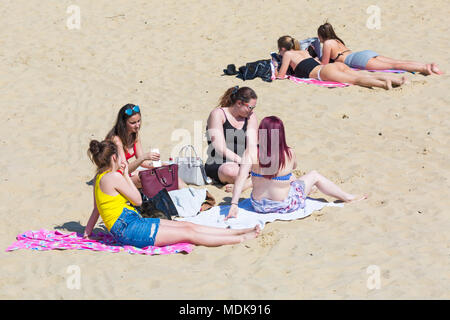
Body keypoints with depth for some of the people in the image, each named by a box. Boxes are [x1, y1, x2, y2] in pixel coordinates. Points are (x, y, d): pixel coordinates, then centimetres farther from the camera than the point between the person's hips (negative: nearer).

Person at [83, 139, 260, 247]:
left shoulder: (100, 177, 14)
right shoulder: (113, 177, -16)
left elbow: (96, 209, 18)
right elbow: (138, 200, -8)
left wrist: (88, 231, 29)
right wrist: (126, 175, -2)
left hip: (132, 222, 10)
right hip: (128, 230, -10)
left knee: (187, 225, 6)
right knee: (187, 233, -7)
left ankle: (238, 231, 7)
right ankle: (240, 238, -4)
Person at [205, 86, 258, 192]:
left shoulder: (251, 117, 8)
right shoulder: (218, 114, -7)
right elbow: (221, 149, -16)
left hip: (242, 161, 5)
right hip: (219, 165, -5)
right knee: (229, 171, -41)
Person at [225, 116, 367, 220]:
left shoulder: (251, 153, -17)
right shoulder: (290, 153, -16)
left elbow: (241, 178, -24)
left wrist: (234, 204, -23)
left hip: (258, 205, 3)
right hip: (284, 206, -3)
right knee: (314, 175, 20)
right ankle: (348, 198, 41)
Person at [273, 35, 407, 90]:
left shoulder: (288, 54, 14)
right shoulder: (303, 52, 35)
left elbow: (281, 76, 11)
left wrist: (275, 67, 32)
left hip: (323, 72, -7)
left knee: (354, 79, -27)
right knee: (364, 76, -9)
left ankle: (384, 83, -50)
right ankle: (396, 79, -25)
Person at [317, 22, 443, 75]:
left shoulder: (327, 43, 6)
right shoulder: (337, 40, 32)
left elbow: (324, 64, 6)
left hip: (360, 59, -8)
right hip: (366, 53, 8)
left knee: (393, 65, -22)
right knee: (399, 62, -5)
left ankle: (424, 68, -37)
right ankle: (428, 65, -18)